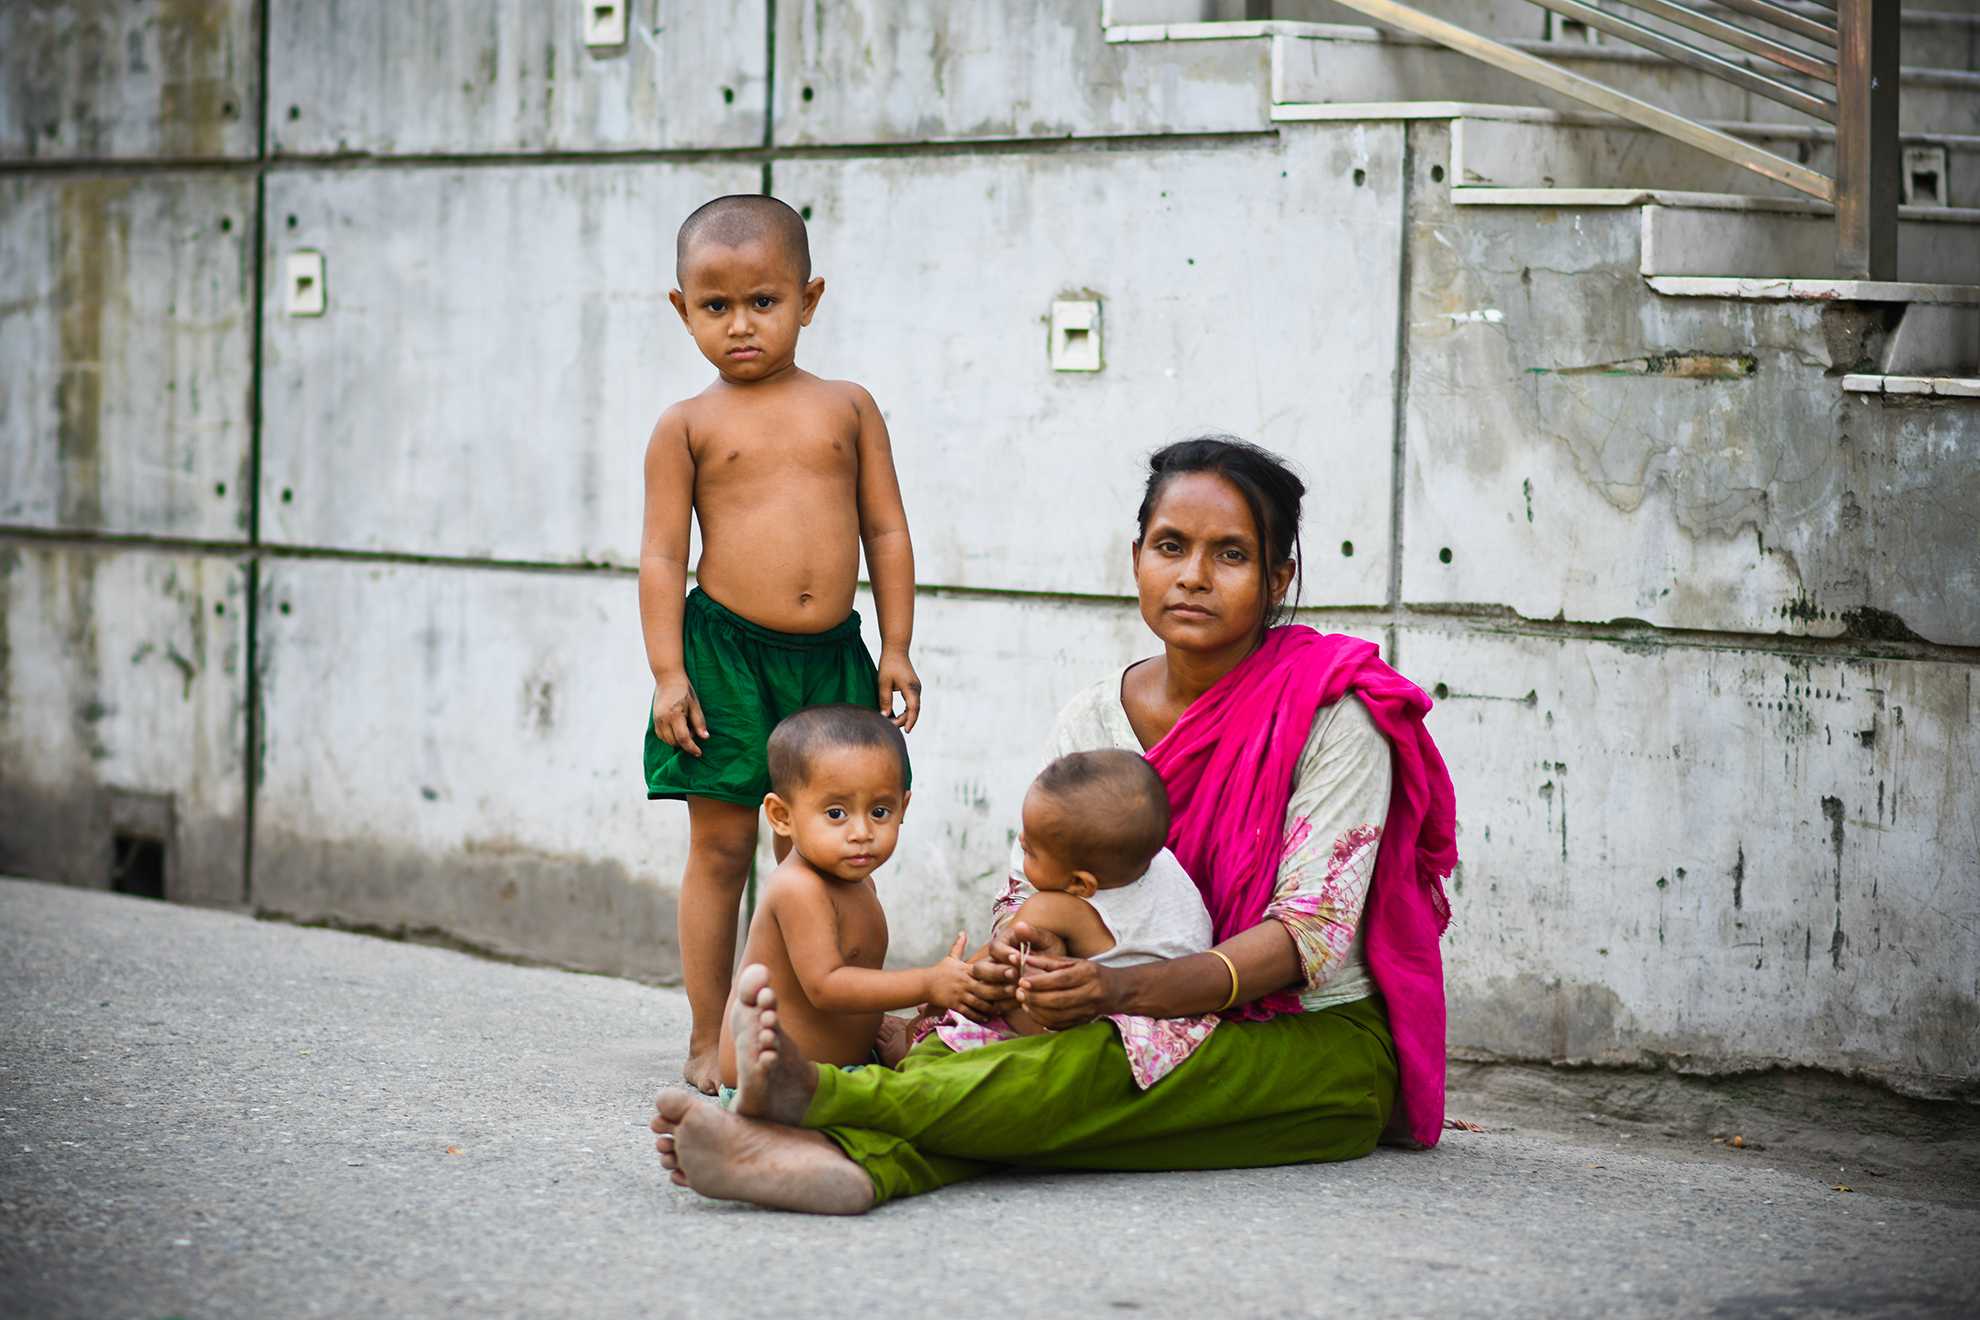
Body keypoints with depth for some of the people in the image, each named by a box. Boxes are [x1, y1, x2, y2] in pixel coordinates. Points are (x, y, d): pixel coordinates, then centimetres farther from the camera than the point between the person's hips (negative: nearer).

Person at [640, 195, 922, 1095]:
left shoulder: (847, 407, 7)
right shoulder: (688, 425, 1)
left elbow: (886, 532, 9)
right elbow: (662, 553, 0)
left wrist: (896, 649, 5)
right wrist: (668, 672, -7)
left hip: (830, 656, 2)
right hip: (724, 651, -2)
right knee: (720, 848, 2)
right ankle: (710, 1043, 9)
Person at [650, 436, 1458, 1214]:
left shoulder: (1333, 711, -10)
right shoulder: (1090, 722, 6)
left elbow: (1313, 930, -17)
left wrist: (1123, 991, -32)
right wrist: (1013, 954, -22)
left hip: (1322, 1047, -4)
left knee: (1098, 1067, -35)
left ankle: (814, 1094, -50)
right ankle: (848, 1159, -60)